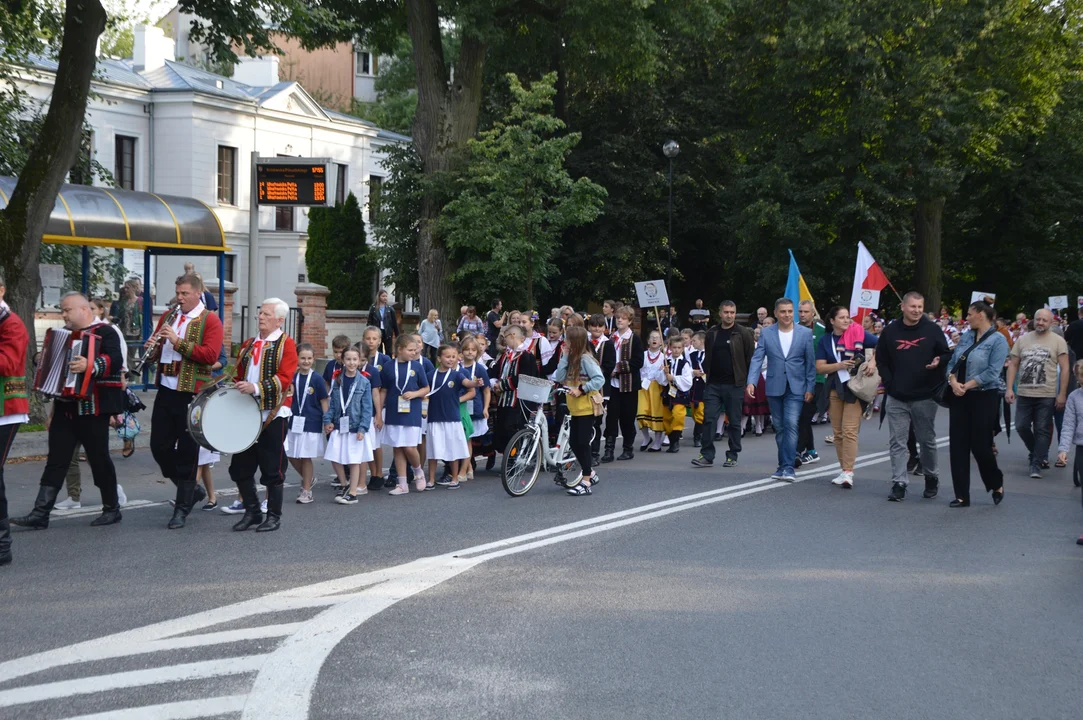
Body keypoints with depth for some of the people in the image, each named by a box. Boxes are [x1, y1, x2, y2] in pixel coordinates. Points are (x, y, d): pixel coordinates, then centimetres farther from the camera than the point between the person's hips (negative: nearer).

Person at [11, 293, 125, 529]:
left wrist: (90, 366, -40)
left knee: (98, 457, 1)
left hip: (92, 408, -7)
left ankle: (112, 509, 14)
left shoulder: (104, 332, -8)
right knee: (56, 459, 3)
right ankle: (40, 513, 0)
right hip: (65, 407, 7)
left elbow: (115, 360, -24)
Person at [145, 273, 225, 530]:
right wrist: (151, 349, -6)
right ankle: (191, 489, 25)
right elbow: (155, 352, 18)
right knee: (159, 446, 7)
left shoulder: (210, 321, -6)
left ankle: (182, 508, 7)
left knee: (187, 451, -1)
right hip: (165, 391, 6)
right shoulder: (167, 317, 13)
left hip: (191, 394, -6)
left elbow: (211, 355, -19)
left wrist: (178, 342, -24)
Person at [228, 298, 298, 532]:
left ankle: (274, 516, 11)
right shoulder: (248, 345, 15)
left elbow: (284, 379, -15)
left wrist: (256, 388, -26)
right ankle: (252, 511, 19)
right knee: (240, 467, 5)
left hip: (272, 415, -6)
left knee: (272, 469, 0)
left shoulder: (286, 344, -4)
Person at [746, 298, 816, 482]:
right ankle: (784, 466, 19)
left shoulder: (805, 333, 1)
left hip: (796, 388, -2)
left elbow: (811, 362, 3)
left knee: (791, 424, -15)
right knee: (779, 427, 9)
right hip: (774, 388, 2)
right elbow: (757, 358, -3)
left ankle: (788, 467, -15)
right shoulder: (766, 333, 3)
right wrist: (751, 382, -16)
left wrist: (810, 388, -2)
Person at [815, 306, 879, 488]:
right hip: (834, 389, 4)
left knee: (850, 431, -12)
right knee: (838, 432, 7)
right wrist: (840, 365, -13)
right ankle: (843, 469, 17)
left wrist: (873, 361, -18)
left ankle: (848, 472, -16)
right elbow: (820, 367, 0)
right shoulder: (825, 340, 6)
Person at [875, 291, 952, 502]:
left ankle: (931, 478, 28)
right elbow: (881, 360, 10)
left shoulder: (932, 330, 1)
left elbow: (947, 354, 5)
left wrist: (939, 361, -18)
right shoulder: (890, 331, 4)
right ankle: (899, 483, 2)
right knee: (897, 442, -1)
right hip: (896, 398, 1)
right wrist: (889, 384, -1)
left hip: (925, 397, -1)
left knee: (927, 440, 10)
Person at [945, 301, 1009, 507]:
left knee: (980, 445, -2)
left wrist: (967, 386, -16)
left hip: (984, 398, -6)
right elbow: (952, 362, 10)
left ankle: (997, 485, 25)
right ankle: (962, 496, 10)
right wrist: (953, 381, -9)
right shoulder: (966, 336, 11)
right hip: (959, 397, 6)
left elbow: (992, 372, -16)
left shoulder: (997, 340, -9)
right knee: (958, 446, 3)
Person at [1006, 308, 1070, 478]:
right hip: (1024, 394, 3)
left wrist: (1062, 394, -8)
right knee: (1021, 427, 3)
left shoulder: (1058, 341, -1)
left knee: (1042, 430, 0)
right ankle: (1038, 453, 27)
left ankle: (1036, 465, 4)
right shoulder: (1023, 340, 8)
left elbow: (1064, 369, -3)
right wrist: (1009, 389, 0)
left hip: (1047, 395, -3)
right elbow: (1013, 365, 9)